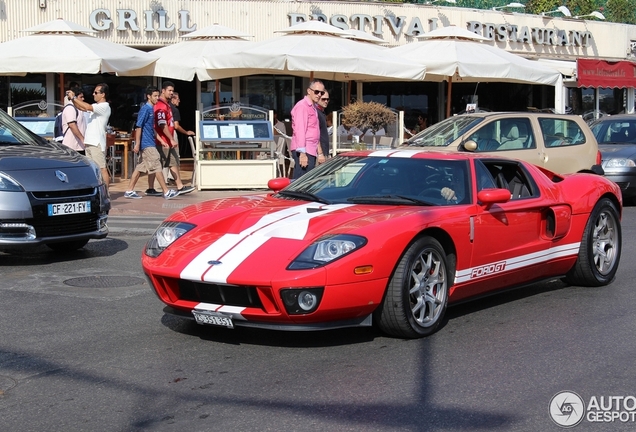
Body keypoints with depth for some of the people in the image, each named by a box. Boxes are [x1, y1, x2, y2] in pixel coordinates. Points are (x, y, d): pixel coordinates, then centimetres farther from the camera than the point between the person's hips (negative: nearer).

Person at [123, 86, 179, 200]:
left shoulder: (151, 109, 15)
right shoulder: (145, 109, -12)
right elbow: (138, 126, -16)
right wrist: (137, 144, -20)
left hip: (149, 143, 9)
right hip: (147, 144, -9)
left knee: (140, 167, 9)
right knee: (157, 166, -7)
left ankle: (129, 191, 12)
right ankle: (166, 192, -6)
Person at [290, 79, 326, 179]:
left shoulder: (313, 107, 21)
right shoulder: (302, 106, -9)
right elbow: (300, 131, -17)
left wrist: (319, 152, 24)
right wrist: (302, 153, -23)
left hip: (311, 151, 10)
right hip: (304, 152, -10)